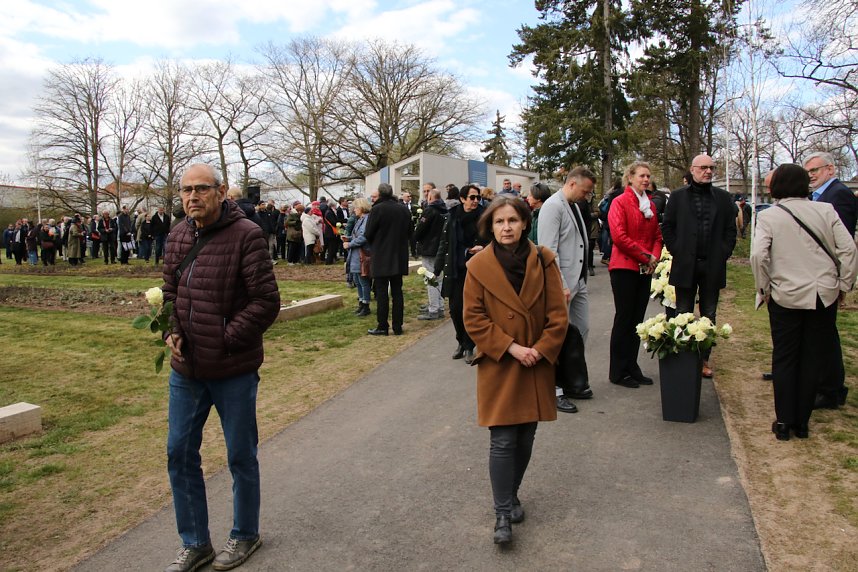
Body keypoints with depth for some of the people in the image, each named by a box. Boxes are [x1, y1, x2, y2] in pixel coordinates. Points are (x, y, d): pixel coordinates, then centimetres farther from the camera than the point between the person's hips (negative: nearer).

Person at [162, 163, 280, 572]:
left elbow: (266, 303, -17)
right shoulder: (178, 236, 5)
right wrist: (172, 332, -2)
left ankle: (245, 535, 35)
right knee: (180, 453, 15)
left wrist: (224, 340, -17)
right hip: (185, 369, 7)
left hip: (233, 370, -6)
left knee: (241, 456, 11)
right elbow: (169, 291, 15)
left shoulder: (246, 235, -15)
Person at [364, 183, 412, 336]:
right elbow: (409, 232, 11)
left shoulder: (377, 209, -13)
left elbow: (368, 233, -9)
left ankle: (382, 326, 4)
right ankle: (398, 326, 13)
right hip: (399, 257, 5)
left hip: (381, 257, -5)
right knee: (397, 292, 10)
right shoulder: (404, 210, 4)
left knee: (381, 292, 1)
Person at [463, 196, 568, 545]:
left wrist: (541, 350, -11)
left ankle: (511, 495, 34)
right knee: (503, 441, -4)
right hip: (498, 366, -2)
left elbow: (558, 313, -1)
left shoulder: (543, 260, -3)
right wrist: (511, 348, -14)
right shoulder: (479, 265, -7)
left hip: (537, 365, 3)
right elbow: (473, 318, -6)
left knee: (525, 438, 12)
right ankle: (502, 513, 10)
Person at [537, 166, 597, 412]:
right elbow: (549, 250, -19)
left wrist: (582, 279, 14)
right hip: (562, 284, -9)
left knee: (581, 331, 15)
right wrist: (560, 286, -22)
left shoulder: (574, 206, 14)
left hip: (578, 281, 9)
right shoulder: (553, 207, -14)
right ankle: (554, 391, 12)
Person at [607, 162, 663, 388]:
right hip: (624, 268, -6)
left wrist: (655, 257, -3)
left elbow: (656, 235, 16)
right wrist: (645, 256, -13)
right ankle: (618, 372, 9)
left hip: (645, 270, 6)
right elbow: (619, 236, -16)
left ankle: (632, 367, 20)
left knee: (637, 319, 10)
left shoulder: (651, 205, 15)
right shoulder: (620, 202, -6)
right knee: (624, 318, -1)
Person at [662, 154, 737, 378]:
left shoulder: (723, 197, 8)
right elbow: (667, 227, 3)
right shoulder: (678, 196, 3)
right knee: (683, 315, 5)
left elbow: (730, 229, 8)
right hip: (686, 265, -2)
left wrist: (724, 254, -2)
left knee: (709, 316, 9)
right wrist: (676, 252, -5)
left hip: (713, 266, 2)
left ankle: (704, 359, 18)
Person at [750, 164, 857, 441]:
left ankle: (784, 422, 12)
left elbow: (758, 255, -17)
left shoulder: (768, 216, -7)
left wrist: (764, 288, -4)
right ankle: (802, 422, 19)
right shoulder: (826, 210, -1)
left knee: (784, 359, 9)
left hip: (785, 296, -2)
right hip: (824, 295, 2)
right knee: (813, 360, 11)